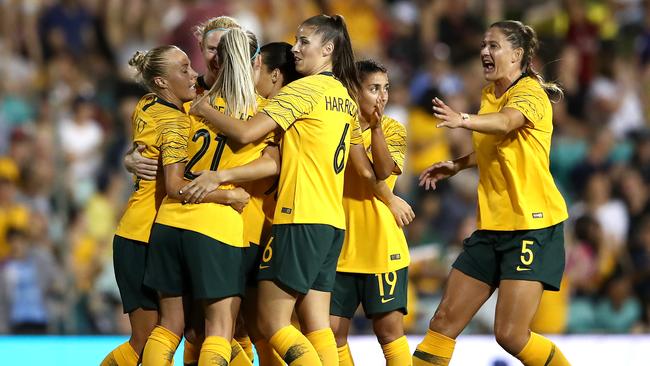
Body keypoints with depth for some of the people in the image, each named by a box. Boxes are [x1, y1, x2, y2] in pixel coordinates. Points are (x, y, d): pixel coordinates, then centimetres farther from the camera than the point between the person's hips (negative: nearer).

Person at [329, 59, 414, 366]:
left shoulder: (392, 129, 1)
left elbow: (384, 168, -19)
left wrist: (374, 127, -33)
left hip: (382, 246, -2)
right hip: (339, 247, 2)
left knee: (389, 329, -3)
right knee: (333, 331, 3)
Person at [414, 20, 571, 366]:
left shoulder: (530, 92, -11)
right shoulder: (488, 95, 14)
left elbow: (507, 121, -35)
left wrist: (464, 120, -53)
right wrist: (457, 165, 16)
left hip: (533, 224, -8)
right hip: (492, 225, 8)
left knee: (510, 335, -13)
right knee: (444, 321, 3)